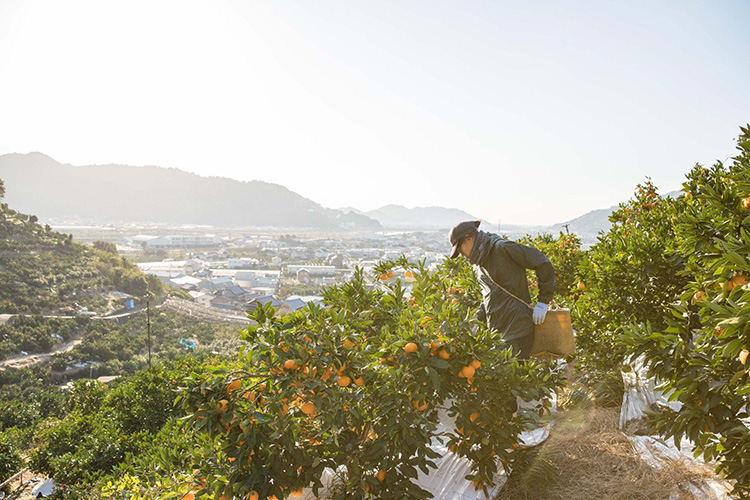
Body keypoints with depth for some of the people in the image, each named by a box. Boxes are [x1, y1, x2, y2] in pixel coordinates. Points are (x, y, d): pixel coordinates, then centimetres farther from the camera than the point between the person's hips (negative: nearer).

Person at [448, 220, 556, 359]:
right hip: (496, 330, 8)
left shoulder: (501, 248, -11)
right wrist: (479, 317, 8)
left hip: (517, 329, -8)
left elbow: (543, 263, -12)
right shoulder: (478, 264, 16)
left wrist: (542, 302, -11)